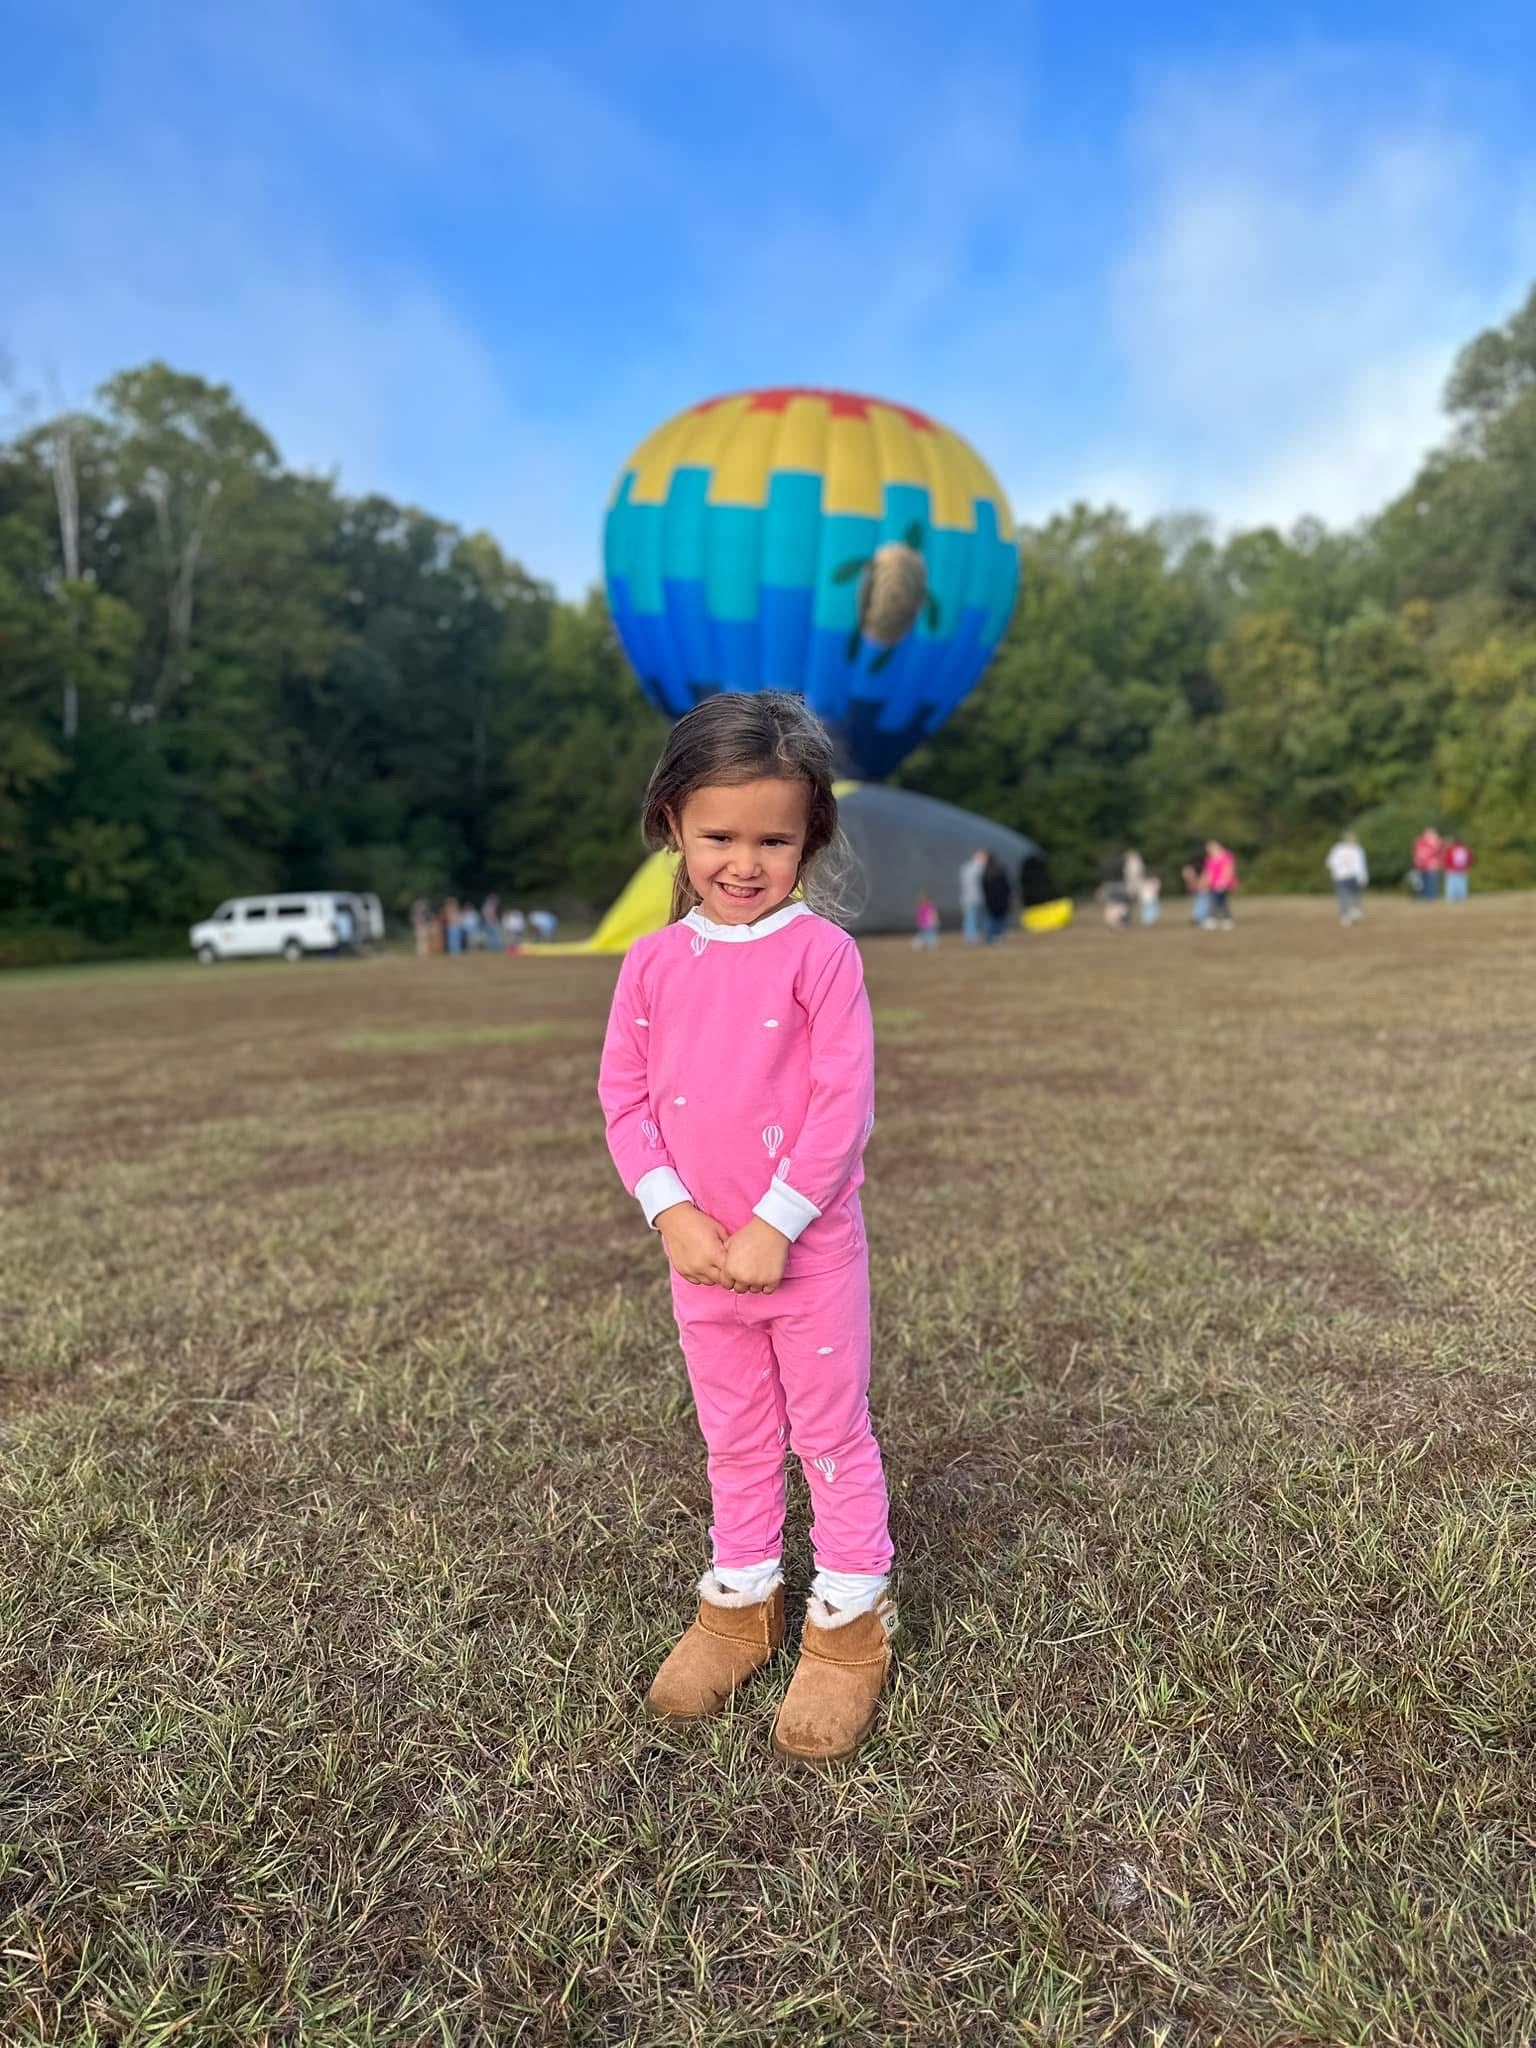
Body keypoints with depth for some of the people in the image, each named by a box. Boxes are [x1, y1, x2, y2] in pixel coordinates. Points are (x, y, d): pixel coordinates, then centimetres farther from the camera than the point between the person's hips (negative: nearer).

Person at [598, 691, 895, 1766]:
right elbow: (625, 1096, 0)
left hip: (811, 1247, -4)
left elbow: (844, 1103, -16)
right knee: (735, 1435, 20)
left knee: (832, 1430, 12)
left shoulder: (821, 952, -13)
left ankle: (852, 1621, 30)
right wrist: (673, 1213, -10)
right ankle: (741, 1601, 39)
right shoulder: (653, 961, -1)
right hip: (700, 1252, 4)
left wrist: (773, 1225, -18)